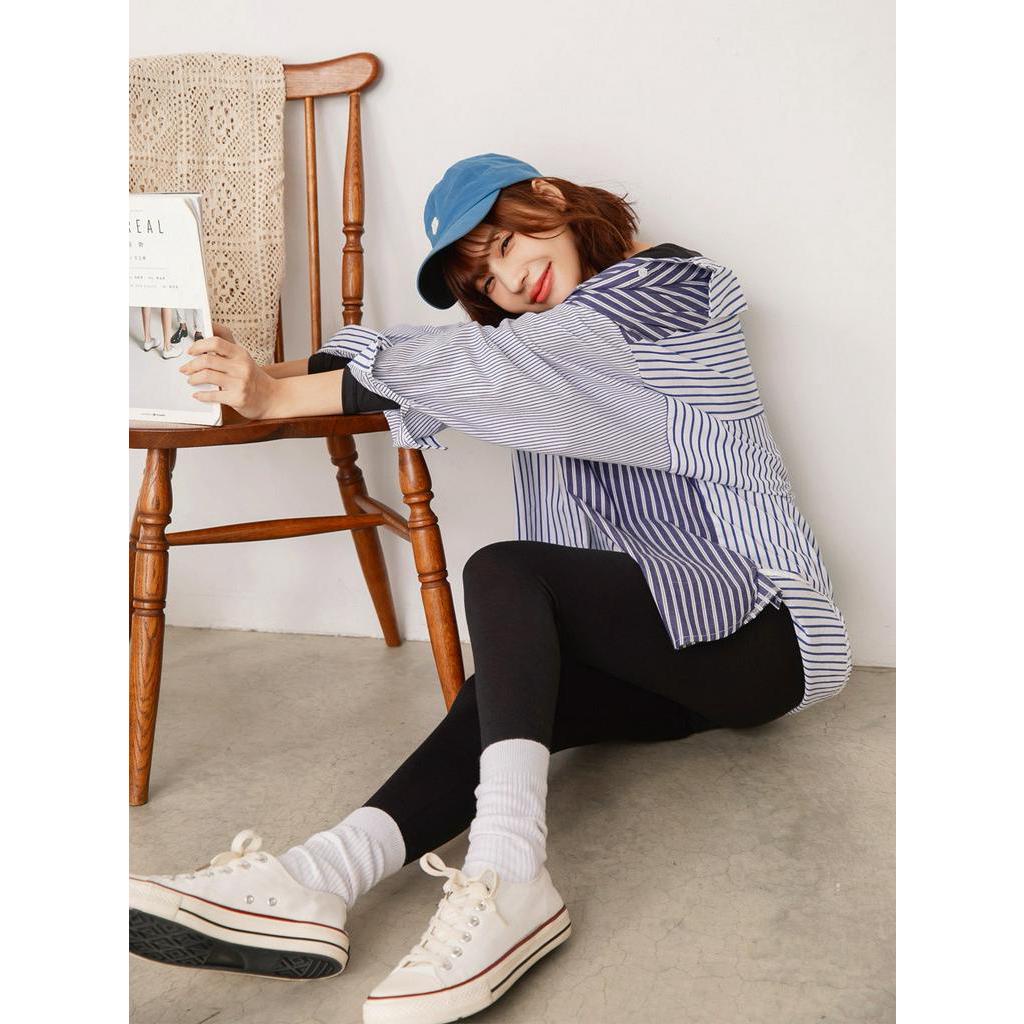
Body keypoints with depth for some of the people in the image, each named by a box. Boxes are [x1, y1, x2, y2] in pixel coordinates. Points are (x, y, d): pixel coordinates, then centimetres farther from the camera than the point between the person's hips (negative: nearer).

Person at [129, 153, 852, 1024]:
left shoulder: (663, 286, -3)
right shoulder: (546, 344, 21)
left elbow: (485, 367, -15)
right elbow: (437, 364, 6)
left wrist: (286, 395, -16)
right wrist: (277, 379, -9)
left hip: (760, 628, -6)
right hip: (673, 655, 6)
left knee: (505, 570, -26)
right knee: (508, 692, -22)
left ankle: (505, 877, -41)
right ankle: (318, 881, -42)